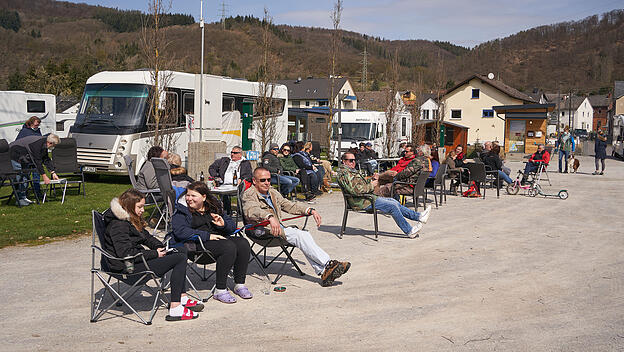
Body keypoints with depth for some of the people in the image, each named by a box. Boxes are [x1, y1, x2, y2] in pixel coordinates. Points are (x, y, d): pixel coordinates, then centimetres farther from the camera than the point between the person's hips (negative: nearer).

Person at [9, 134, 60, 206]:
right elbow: (37, 161, -28)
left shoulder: (44, 144, -1)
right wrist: (44, 176, -25)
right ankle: (19, 199, -7)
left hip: (23, 158, 10)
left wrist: (53, 173, 5)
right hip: (14, 155, -10)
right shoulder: (37, 144, -30)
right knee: (19, 177, -12)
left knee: (25, 176, 9)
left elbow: (46, 159, 8)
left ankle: (23, 197, 13)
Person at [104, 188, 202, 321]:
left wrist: (160, 247, 3)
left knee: (181, 251, 9)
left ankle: (182, 298, 4)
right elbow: (126, 253, -25)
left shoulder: (131, 220, 14)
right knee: (180, 259, -17)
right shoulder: (118, 225, -19)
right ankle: (175, 309, -21)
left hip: (136, 259, 11)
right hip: (128, 267, -11)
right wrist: (154, 254, -18)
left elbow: (147, 237, 24)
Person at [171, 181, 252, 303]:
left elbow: (232, 226, 21)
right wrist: (207, 236, -19)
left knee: (243, 243, -22)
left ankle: (239, 284, -12)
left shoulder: (214, 208, 21)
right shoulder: (181, 212, 6)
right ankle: (220, 290, -26)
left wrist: (224, 224, -5)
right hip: (198, 243, -6)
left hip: (221, 238, 6)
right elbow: (180, 231, -13)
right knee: (229, 247, -32)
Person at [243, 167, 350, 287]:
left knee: (304, 235, -22)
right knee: (299, 234, -26)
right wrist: (270, 217, -44)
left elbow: (289, 205, 25)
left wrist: (310, 211, 9)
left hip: (279, 228, 7)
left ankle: (324, 272, -34)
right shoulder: (249, 195, -3)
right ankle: (327, 264, -28)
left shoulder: (273, 193, 22)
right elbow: (252, 211, -25)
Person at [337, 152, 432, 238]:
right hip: (361, 202, -10)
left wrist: (372, 180, 5)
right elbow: (355, 190, -24)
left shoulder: (352, 171, 21)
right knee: (392, 206, -14)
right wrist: (371, 186, -13)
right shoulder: (344, 174, -14)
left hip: (368, 197, 10)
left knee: (394, 202, 7)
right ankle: (409, 231, -7)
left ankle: (419, 216, 11)